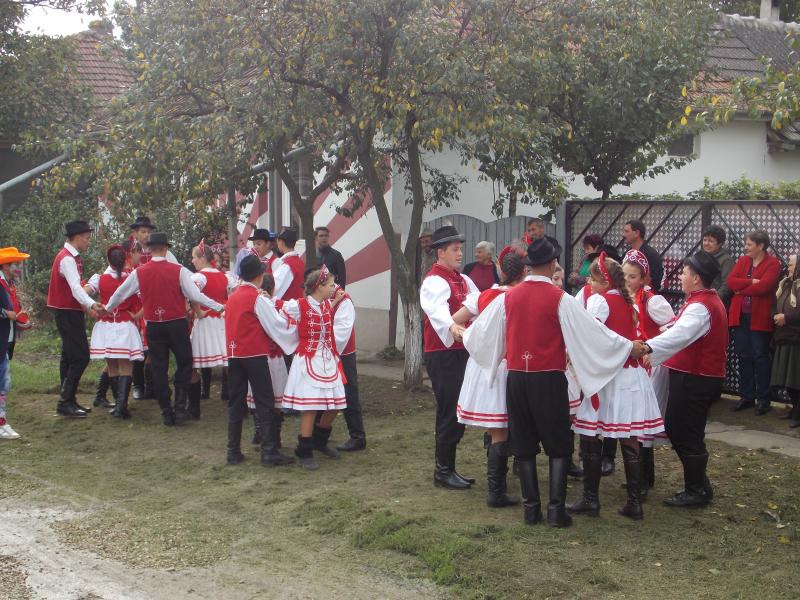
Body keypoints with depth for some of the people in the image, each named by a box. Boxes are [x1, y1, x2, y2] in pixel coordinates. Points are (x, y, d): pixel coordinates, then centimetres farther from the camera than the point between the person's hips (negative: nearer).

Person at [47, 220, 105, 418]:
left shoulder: (71, 257, 13)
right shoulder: (67, 259, -19)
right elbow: (75, 287, -32)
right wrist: (91, 304, -45)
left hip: (71, 313, 11)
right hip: (68, 314, -11)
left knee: (70, 357, 13)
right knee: (81, 357, -12)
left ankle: (68, 400, 20)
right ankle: (64, 403, -11)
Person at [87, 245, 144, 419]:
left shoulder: (100, 279, -1)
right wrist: (137, 315, -1)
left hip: (105, 326, 2)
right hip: (126, 327, -1)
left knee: (112, 367, 12)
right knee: (126, 367, -2)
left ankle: (120, 403, 17)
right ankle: (121, 404, -17)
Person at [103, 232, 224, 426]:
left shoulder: (139, 273, -4)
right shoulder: (178, 271, -11)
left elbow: (120, 294, 9)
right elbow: (195, 295, -12)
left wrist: (108, 308, 28)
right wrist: (219, 307, -2)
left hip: (154, 326, 2)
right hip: (177, 323, -2)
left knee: (159, 368, 8)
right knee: (184, 363, 12)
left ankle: (166, 412, 10)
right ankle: (180, 406, 1)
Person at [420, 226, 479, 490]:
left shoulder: (462, 280, 15)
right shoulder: (434, 282, -15)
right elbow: (437, 309, -35)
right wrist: (452, 327, -54)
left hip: (460, 352, 9)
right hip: (442, 356, -9)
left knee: (456, 413, 14)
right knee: (450, 413, -6)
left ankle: (448, 468, 23)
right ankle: (443, 472, 4)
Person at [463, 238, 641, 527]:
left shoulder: (508, 297, 2)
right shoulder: (560, 299, -11)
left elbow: (483, 330, 14)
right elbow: (592, 331, -8)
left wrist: (464, 335, 36)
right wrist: (629, 347, 3)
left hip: (516, 377, 4)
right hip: (549, 380, -4)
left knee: (524, 444, 11)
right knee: (559, 445, 7)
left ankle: (531, 507, 13)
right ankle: (556, 508, 2)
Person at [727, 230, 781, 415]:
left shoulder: (773, 264, -6)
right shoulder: (742, 261, 11)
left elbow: (763, 286, -19)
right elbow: (730, 281, -1)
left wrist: (741, 289, -8)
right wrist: (751, 282, -14)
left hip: (759, 318, -5)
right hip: (740, 316, 5)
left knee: (760, 357, 0)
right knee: (744, 357, 8)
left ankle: (763, 400, 8)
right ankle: (747, 397, 16)